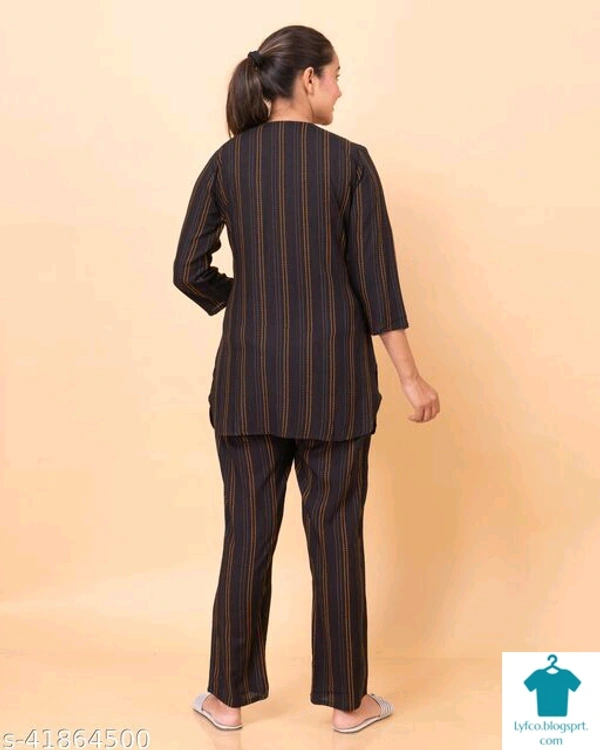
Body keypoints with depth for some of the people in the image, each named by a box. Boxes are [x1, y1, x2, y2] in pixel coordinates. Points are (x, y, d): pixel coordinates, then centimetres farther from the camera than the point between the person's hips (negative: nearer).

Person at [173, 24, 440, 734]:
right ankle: (346, 700, 21)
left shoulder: (227, 162, 2)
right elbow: (376, 281, -8)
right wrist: (410, 377, -1)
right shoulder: (349, 160, -6)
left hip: (249, 375, 3)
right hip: (334, 376, -2)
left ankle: (229, 695, 23)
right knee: (335, 536, 8)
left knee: (248, 535, 11)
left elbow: (190, 269, 1)